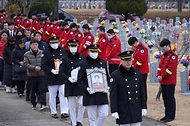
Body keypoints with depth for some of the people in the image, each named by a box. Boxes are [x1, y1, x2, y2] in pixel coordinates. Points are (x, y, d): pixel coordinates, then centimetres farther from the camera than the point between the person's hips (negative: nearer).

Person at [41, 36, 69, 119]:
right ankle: (53, 112, 17)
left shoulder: (63, 51, 6)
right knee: (52, 96, 7)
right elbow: (43, 65, -7)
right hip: (51, 78, -2)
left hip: (62, 77, 2)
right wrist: (51, 70, -20)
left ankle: (64, 112, -2)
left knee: (63, 94, -3)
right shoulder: (46, 53, -3)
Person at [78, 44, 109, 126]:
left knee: (104, 114, 0)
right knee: (92, 118, 1)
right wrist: (86, 88, -18)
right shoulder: (83, 64, -2)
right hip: (90, 95, -3)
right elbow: (80, 80, -4)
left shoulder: (103, 63, 9)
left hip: (102, 94, 4)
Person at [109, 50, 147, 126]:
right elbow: (113, 95, -9)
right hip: (123, 112, -4)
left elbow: (142, 92, 11)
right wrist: (114, 111, -13)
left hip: (136, 110, 4)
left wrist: (143, 107, 8)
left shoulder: (137, 73, 6)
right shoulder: (115, 75, -7)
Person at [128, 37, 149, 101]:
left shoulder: (142, 48, -18)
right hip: (137, 70, 9)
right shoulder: (136, 48, 13)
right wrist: (133, 65, 1)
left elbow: (140, 60, -21)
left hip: (142, 71, -9)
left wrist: (134, 67, -11)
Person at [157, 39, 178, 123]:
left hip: (170, 82, -8)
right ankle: (167, 115, 19)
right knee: (165, 98, 12)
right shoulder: (163, 55, 13)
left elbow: (171, 68, -19)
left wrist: (162, 76, -16)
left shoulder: (173, 56, -12)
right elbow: (160, 66, 13)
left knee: (170, 98, -3)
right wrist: (159, 75, -4)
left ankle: (171, 116, 1)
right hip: (163, 81, 8)